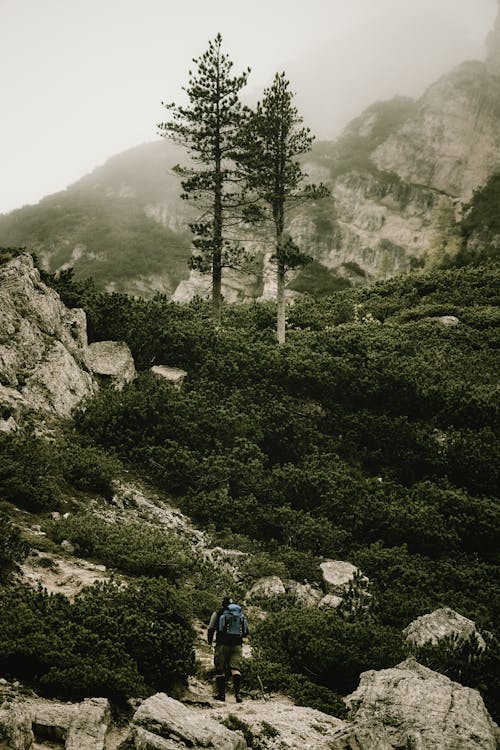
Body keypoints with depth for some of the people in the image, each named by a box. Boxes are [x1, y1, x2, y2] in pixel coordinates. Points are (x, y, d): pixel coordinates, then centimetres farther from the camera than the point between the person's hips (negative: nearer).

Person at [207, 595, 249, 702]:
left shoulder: (218, 613, 6)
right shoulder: (241, 614, 15)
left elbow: (211, 629, -1)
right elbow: (247, 631, 16)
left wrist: (210, 640, 17)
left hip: (223, 644, -2)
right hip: (237, 644, 2)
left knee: (220, 670, 6)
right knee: (236, 668, -4)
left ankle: (220, 693, 6)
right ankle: (237, 692, -20)